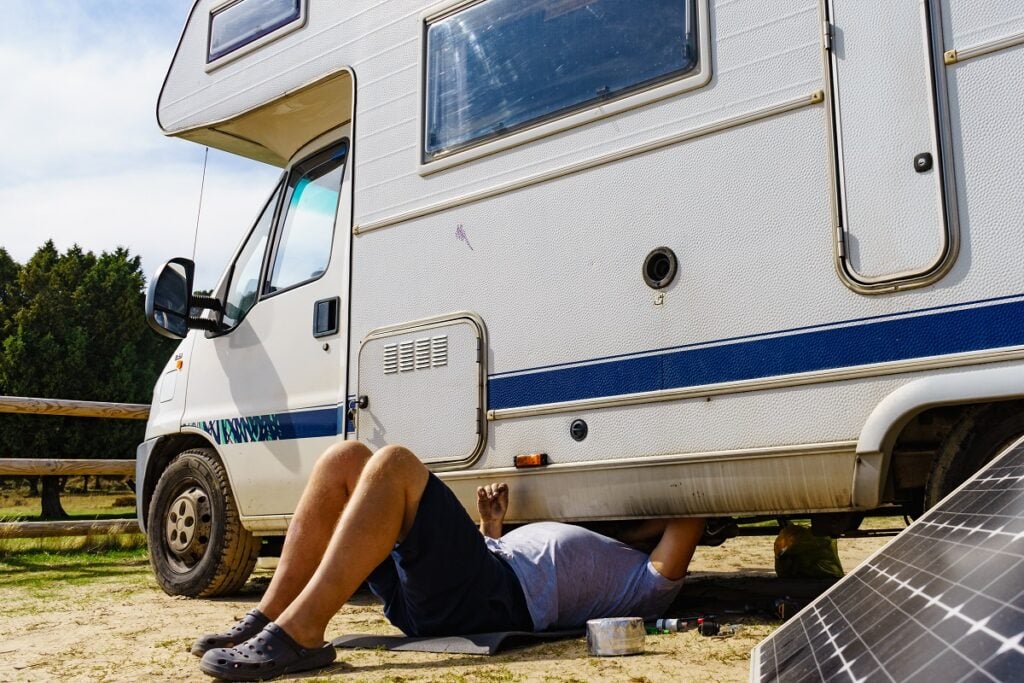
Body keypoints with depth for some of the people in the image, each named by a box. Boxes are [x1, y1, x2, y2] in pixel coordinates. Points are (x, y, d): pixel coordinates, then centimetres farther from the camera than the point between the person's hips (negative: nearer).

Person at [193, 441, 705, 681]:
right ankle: (268, 619, -13)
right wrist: (492, 526, 27)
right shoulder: (584, 548, 41)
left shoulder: (645, 579, 18)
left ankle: (300, 635, -35)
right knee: (346, 459, -5)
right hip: (427, 593, 9)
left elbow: (687, 524, 2)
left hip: (487, 600, -8)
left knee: (394, 464, -27)